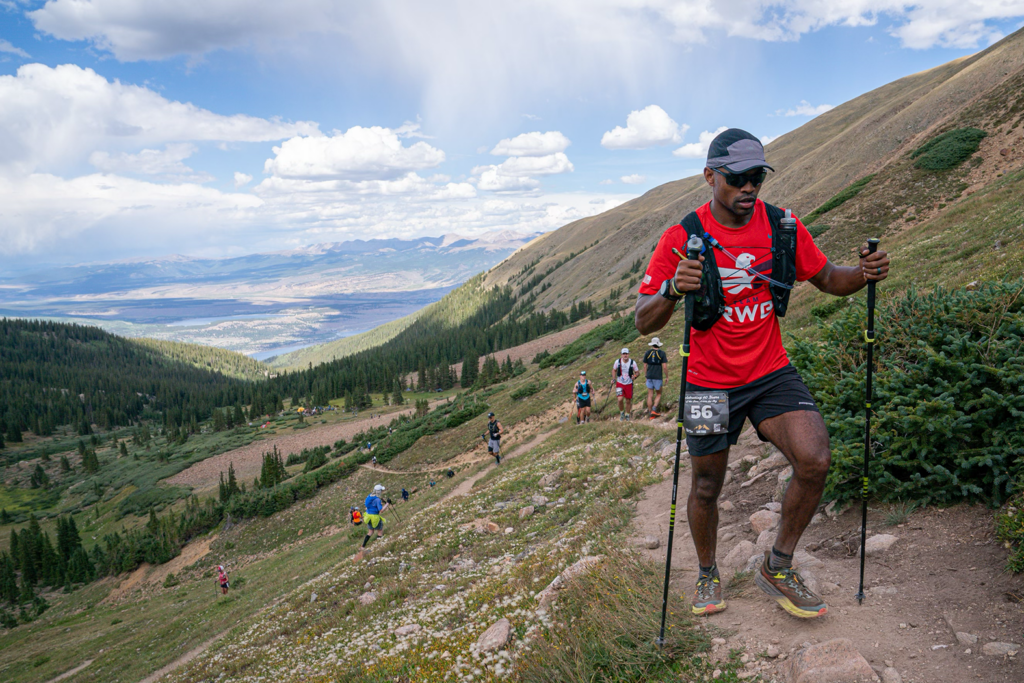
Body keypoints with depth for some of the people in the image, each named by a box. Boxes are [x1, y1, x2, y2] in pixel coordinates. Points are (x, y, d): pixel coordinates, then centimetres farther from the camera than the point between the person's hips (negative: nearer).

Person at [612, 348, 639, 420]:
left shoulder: (633, 362, -11)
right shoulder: (617, 361, -9)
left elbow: (637, 372, 2)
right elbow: (614, 370, 9)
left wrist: (634, 376, -19)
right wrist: (613, 379, -1)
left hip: (629, 384, 0)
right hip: (620, 383, 0)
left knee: (628, 401, 7)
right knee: (620, 399, -16)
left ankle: (627, 415, 28)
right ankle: (621, 412, 11)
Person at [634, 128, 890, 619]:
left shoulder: (782, 227, -2)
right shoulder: (683, 238, -13)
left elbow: (825, 278, 11)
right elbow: (644, 323, -15)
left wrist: (862, 273, -11)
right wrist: (674, 289, -35)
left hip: (772, 374, 3)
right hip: (709, 382, -2)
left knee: (815, 460, -17)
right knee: (706, 488, 8)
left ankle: (778, 567, 7)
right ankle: (707, 574, 37)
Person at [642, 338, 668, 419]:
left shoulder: (647, 353, 3)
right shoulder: (662, 353, -5)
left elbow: (645, 365, 8)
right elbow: (664, 366, -10)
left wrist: (645, 374, 23)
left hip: (649, 376, 3)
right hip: (658, 376, -3)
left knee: (650, 395, 7)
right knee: (658, 394, 11)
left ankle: (650, 414, 9)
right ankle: (654, 410, -5)